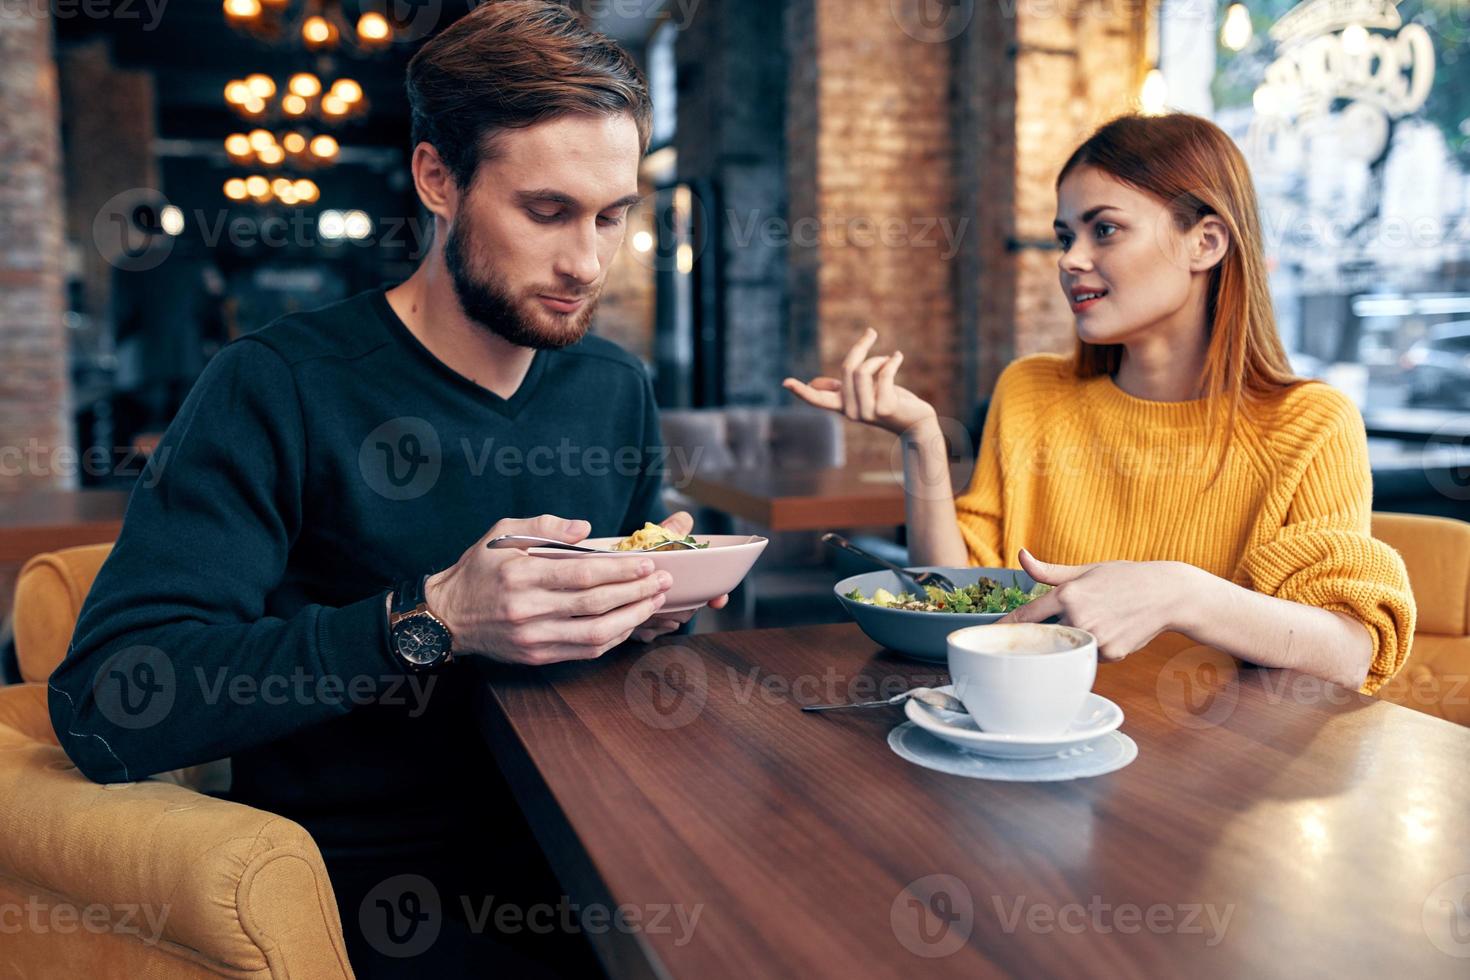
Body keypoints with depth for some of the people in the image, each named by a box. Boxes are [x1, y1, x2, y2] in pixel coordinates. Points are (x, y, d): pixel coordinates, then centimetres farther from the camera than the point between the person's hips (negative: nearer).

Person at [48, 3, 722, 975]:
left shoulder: (617, 388, 5)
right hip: (364, 872, -5)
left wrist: (654, 603, -8)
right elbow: (105, 709, -20)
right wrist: (429, 622, -30)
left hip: (570, 850, 6)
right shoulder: (276, 390, -12)